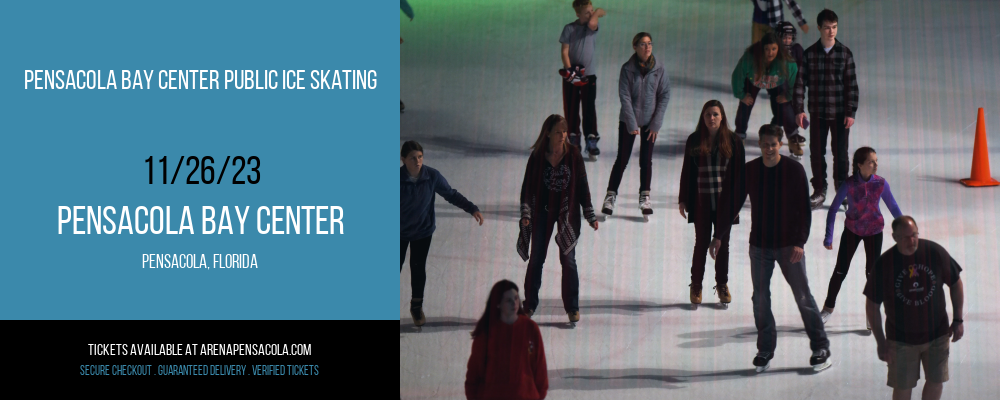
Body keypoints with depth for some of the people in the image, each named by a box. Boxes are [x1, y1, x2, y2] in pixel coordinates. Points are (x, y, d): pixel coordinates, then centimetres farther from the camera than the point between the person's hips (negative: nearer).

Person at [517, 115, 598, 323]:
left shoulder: (573, 154, -5)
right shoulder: (537, 156, -6)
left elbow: (582, 185, -1)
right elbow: (527, 186, -2)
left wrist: (590, 215, -1)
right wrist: (525, 213, -11)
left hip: (567, 213, 0)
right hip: (542, 212, 0)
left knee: (568, 260, 1)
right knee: (536, 259, 7)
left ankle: (572, 307, 10)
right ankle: (529, 304, 18)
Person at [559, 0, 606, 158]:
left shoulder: (592, 26, 0)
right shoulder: (569, 28, -2)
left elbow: (591, 24, -26)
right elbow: (564, 51, -4)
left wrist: (597, 13, -7)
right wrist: (569, 70, -14)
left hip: (589, 74, 0)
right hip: (571, 75, 0)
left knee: (589, 108, -6)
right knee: (571, 108, 7)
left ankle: (591, 141, -3)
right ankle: (573, 138, 20)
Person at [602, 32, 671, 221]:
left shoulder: (659, 67, -5)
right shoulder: (627, 68, -9)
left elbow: (665, 95, -2)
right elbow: (624, 97, -10)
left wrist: (656, 123, -6)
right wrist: (632, 124, -14)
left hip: (650, 121, 1)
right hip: (628, 120, -1)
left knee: (646, 160, 4)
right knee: (622, 159, 1)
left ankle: (644, 198, 16)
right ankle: (611, 196, 10)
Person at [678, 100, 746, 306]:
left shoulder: (733, 141, -1)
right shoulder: (694, 140, 0)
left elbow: (739, 173, 1)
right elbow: (687, 171, 4)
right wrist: (683, 200, 3)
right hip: (701, 202, 0)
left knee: (723, 244, 10)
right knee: (701, 243, 3)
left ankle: (722, 285, 24)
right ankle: (696, 285, 16)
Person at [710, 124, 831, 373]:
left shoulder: (794, 170, -6)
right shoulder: (747, 171, 0)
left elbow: (803, 210, -7)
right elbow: (731, 204, 7)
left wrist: (799, 242, -15)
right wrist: (719, 236, 1)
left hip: (788, 245, -3)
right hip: (759, 246, 3)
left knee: (803, 296, 0)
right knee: (760, 299, 5)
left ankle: (821, 348, 9)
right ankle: (765, 350, 16)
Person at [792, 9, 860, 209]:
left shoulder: (845, 53, -2)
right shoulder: (810, 54, 0)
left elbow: (852, 85, -1)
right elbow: (800, 82, 1)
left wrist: (851, 112, -5)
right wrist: (799, 110, -5)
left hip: (840, 112, -1)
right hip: (817, 112, 1)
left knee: (840, 153, 3)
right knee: (816, 152, 6)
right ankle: (819, 191, 18)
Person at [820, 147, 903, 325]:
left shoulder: (881, 183, -19)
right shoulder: (849, 184, -24)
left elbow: (893, 208, -6)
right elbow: (833, 209, -15)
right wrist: (828, 237, -16)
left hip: (874, 231, 0)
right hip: (852, 230, 0)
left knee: (872, 272, 4)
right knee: (840, 271, 7)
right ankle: (828, 307, 30)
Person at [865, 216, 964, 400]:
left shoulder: (935, 252, -12)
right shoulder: (884, 264, -15)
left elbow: (956, 284, 3)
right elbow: (872, 304, -6)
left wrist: (958, 320, 1)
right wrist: (881, 342, -8)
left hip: (937, 334, 2)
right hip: (901, 338, -2)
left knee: (936, 381, 11)